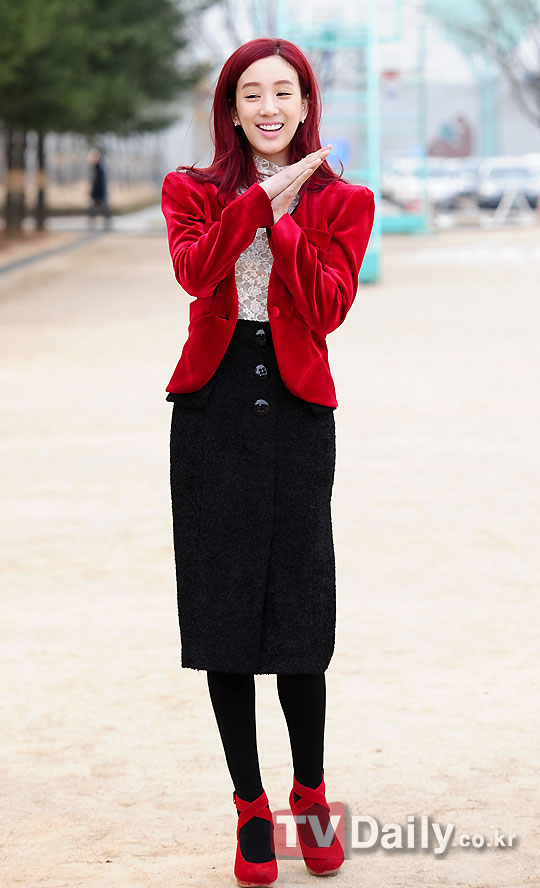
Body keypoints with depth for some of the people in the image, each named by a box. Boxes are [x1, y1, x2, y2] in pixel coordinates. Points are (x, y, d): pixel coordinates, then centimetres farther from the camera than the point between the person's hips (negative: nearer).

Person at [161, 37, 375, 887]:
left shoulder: (343, 202, 8)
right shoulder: (193, 191, 9)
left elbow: (328, 307, -7)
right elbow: (194, 270, -13)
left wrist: (283, 222, -15)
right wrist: (262, 198, -19)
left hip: (297, 409, -1)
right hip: (214, 406, 1)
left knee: (300, 615, -2)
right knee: (223, 607, 2)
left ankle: (311, 797, 18)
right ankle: (251, 809, 13)